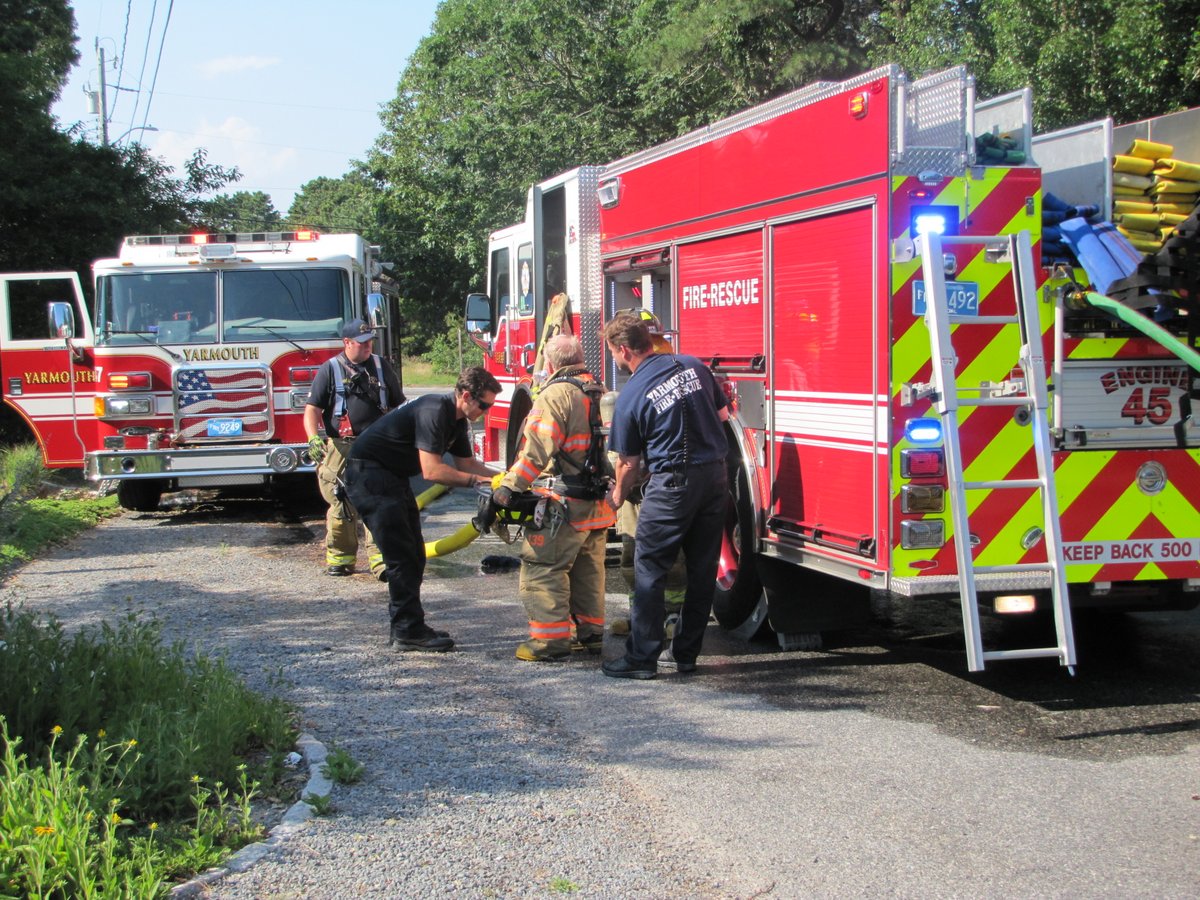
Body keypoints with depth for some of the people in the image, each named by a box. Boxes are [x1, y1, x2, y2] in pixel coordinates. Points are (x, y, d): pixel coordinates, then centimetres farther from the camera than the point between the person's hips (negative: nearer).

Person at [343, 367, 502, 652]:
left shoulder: (456, 420, 6)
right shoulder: (435, 411, -26)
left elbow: (467, 463, 13)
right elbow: (432, 470, -30)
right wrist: (476, 480, -25)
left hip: (393, 478, 11)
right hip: (369, 475, -11)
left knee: (413, 554, 11)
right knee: (401, 555, -11)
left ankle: (403, 627, 17)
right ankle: (408, 632, -7)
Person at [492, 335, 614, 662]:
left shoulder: (556, 394, -13)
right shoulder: (599, 393, 13)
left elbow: (537, 448, -22)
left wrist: (509, 486, -20)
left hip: (565, 502, -9)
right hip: (599, 501, 9)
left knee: (543, 566, -4)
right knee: (588, 568, 18)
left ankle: (550, 638, -7)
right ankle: (590, 633, 24)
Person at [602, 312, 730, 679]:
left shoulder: (631, 396, -9)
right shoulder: (693, 366, 4)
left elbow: (628, 462, 0)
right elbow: (723, 413, 15)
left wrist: (619, 494, 19)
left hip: (672, 484, -6)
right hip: (715, 474, 6)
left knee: (649, 571, 4)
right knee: (702, 570, 12)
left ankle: (641, 658, 5)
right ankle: (687, 654, 21)